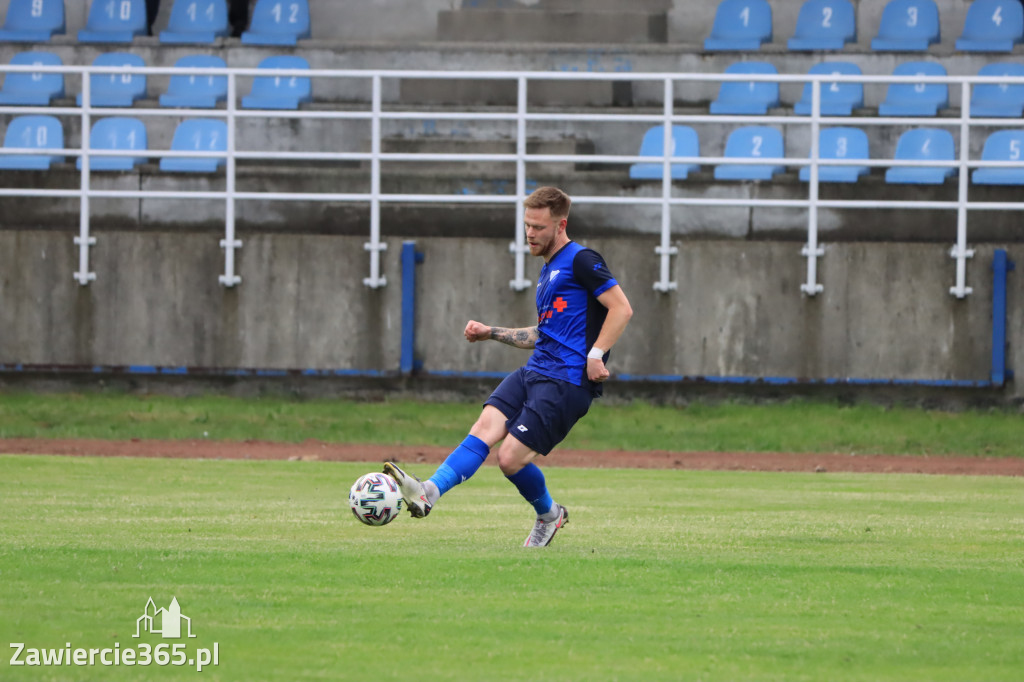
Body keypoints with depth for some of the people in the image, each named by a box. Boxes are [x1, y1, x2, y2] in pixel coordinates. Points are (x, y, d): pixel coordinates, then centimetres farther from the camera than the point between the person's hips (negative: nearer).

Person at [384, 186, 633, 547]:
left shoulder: (581, 261, -6)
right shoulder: (548, 270, 23)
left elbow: (621, 308, -12)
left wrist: (595, 355, -18)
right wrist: (492, 333, 26)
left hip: (566, 382, -9)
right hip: (534, 370, 9)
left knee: (511, 458, -13)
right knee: (485, 428, -14)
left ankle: (549, 514, 15)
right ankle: (428, 493, -29)